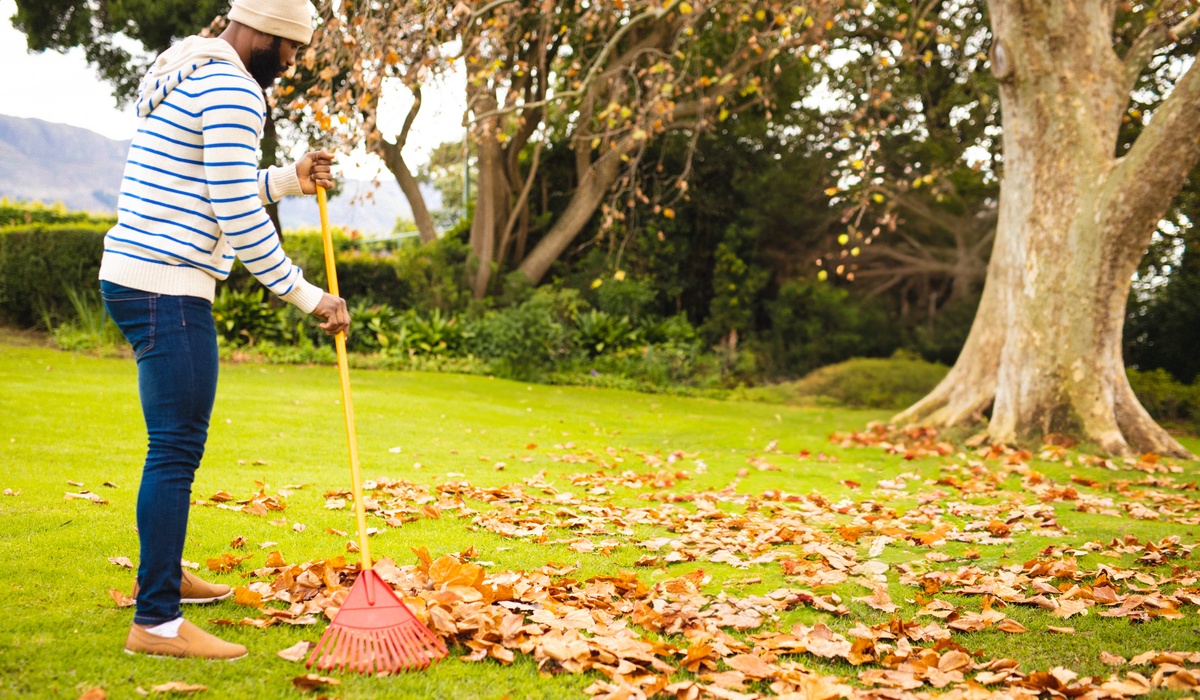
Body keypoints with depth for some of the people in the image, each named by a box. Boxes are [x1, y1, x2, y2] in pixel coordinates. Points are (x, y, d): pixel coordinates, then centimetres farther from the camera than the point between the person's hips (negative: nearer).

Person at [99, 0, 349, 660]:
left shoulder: (184, 73, 20)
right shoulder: (233, 91, -14)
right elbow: (237, 216, -19)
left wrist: (287, 180, 21)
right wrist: (306, 296, -13)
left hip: (132, 276, 11)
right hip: (167, 289, -11)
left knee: (175, 441, 22)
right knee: (177, 449, -8)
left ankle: (161, 573, 36)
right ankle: (156, 622, -5)